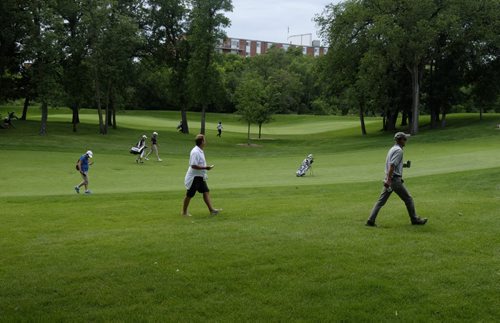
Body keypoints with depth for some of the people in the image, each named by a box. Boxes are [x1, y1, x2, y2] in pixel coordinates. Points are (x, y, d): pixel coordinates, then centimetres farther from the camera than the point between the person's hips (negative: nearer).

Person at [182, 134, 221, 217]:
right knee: (189, 195, 3)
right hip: (194, 177, -9)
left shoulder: (200, 151, 8)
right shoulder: (195, 152, -23)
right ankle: (184, 212, 15)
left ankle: (211, 210, 2)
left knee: (206, 192, 4)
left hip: (200, 177, 10)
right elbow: (193, 166, -27)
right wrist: (205, 168, -25)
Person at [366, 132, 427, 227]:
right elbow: (392, 166, -22)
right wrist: (389, 180, -27)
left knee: (381, 201, 6)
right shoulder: (399, 150, -12)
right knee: (408, 199, 5)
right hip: (395, 179, -9)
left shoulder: (392, 149, 17)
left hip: (388, 180, 9)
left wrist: (404, 165, 16)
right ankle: (414, 219, 15)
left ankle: (371, 220, 0)